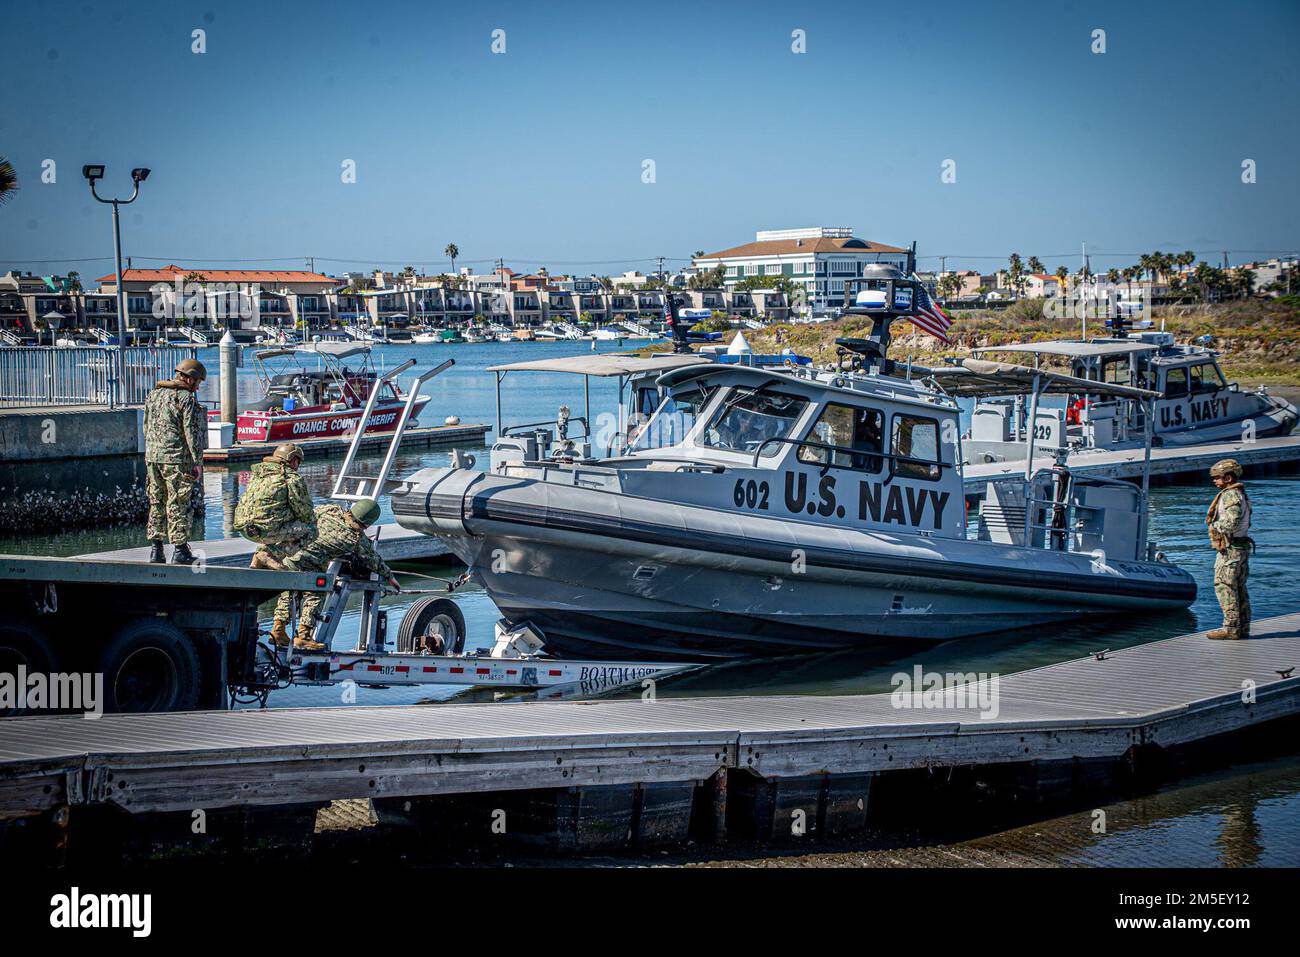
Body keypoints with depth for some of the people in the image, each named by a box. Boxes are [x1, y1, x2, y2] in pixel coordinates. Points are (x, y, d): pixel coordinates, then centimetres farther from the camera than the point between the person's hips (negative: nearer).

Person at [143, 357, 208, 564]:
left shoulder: (153, 394, 13)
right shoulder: (186, 399, -11)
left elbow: (147, 426, 18)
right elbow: (192, 432, -13)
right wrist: (198, 461, -10)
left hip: (152, 457, 7)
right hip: (177, 458, -7)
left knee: (157, 503, 13)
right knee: (179, 505, -2)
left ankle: (156, 549, 14)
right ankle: (180, 551, -1)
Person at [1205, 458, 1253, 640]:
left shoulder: (1230, 495, -15)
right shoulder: (1241, 494, 17)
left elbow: (1232, 522, -27)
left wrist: (1214, 525, -11)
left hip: (1230, 549, -10)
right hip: (1243, 547, 10)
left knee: (1224, 586, -8)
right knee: (1239, 589, 12)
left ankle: (1230, 628, -10)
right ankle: (1243, 628, 15)